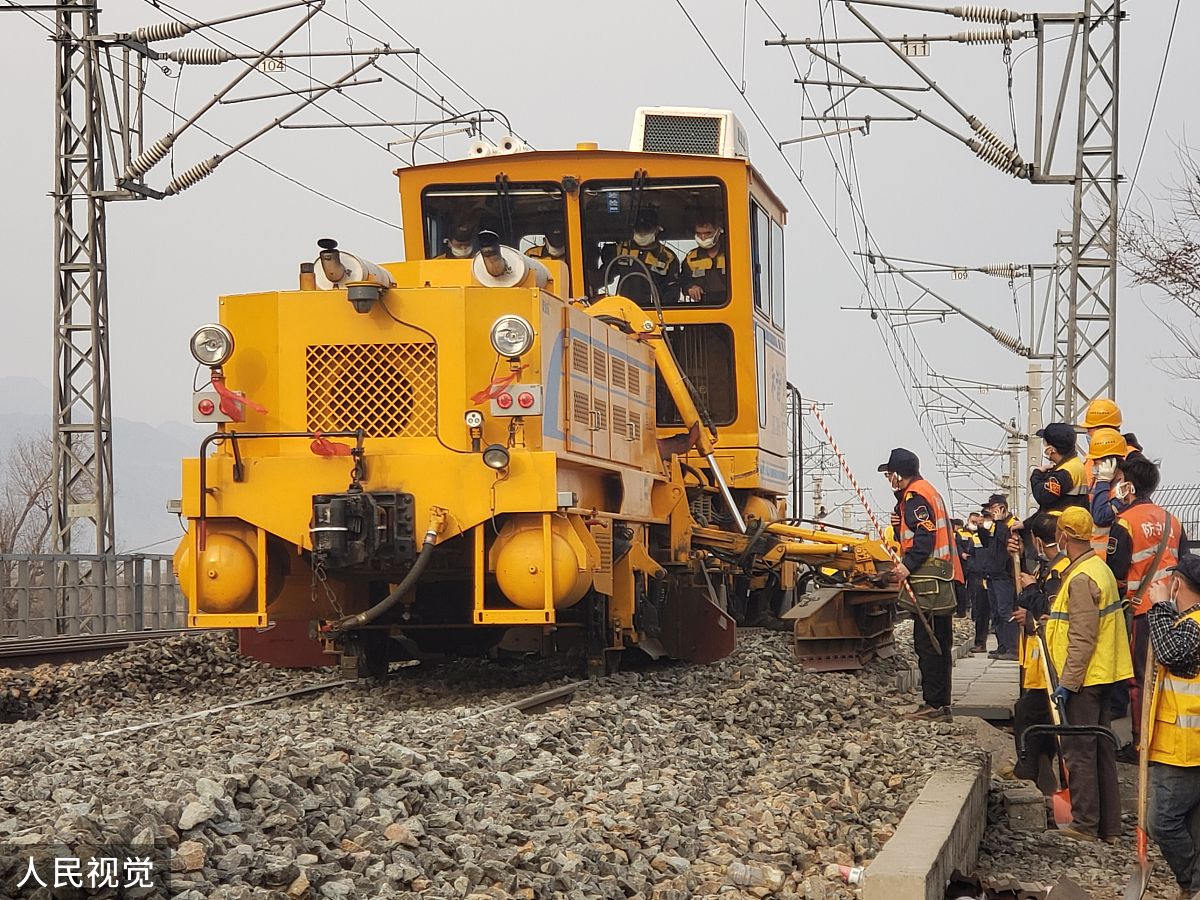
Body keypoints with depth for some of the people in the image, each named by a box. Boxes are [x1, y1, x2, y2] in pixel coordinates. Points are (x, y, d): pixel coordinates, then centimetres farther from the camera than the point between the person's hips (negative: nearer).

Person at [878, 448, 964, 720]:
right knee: (938, 644, 13)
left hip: (929, 582, -11)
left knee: (927, 643, -9)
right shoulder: (927, 491, 23)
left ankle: (934, 703, -9)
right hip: (941, 580, 11)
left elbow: (925, 537, -20)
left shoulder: (915, 496, -9)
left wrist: (908, 565, -25)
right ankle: (940, 704, 18)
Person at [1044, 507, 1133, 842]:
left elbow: (1083, 639, -22)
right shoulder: (1100, 568, 12)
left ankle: (1085, 824, 3)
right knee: (1101, 750, 13)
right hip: (1102, 675, 10)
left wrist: (1067, 682, -20)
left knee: (1079, 750, -2)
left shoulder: (1082, 578, -19)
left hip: (1084, 677, -10)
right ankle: (1109, 826, 18)